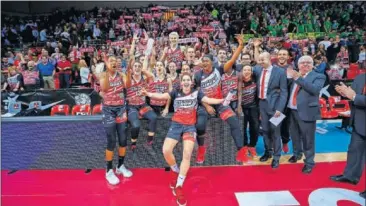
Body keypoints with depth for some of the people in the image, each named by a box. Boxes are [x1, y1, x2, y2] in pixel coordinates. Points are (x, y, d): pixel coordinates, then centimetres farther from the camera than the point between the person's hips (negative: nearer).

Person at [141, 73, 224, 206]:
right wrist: (148, 94, -20)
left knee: (187, 154, -18)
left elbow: (208, 100, 0)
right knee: (166, 150, -16)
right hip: (176, 125, 1)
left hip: (190, 126, -1)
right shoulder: (176, 93, 9)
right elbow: (162, 96, -3)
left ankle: (179, 187, -9)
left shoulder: (196, 93, 10)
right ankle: (175, 171, 16)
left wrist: (223, 100, -17)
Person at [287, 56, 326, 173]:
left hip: (306, 112, -6)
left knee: (307, 139, 4)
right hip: (292, 111, 6)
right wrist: (289, 77, -6)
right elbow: (289, 90, 9)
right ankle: (297, 154, 43)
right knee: (295, 136, 21)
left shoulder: (318, 76, -6)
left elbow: (315, 89, -24)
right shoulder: (295, 76, 11)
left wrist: (298, 78, -27)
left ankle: (309, 162, 20)